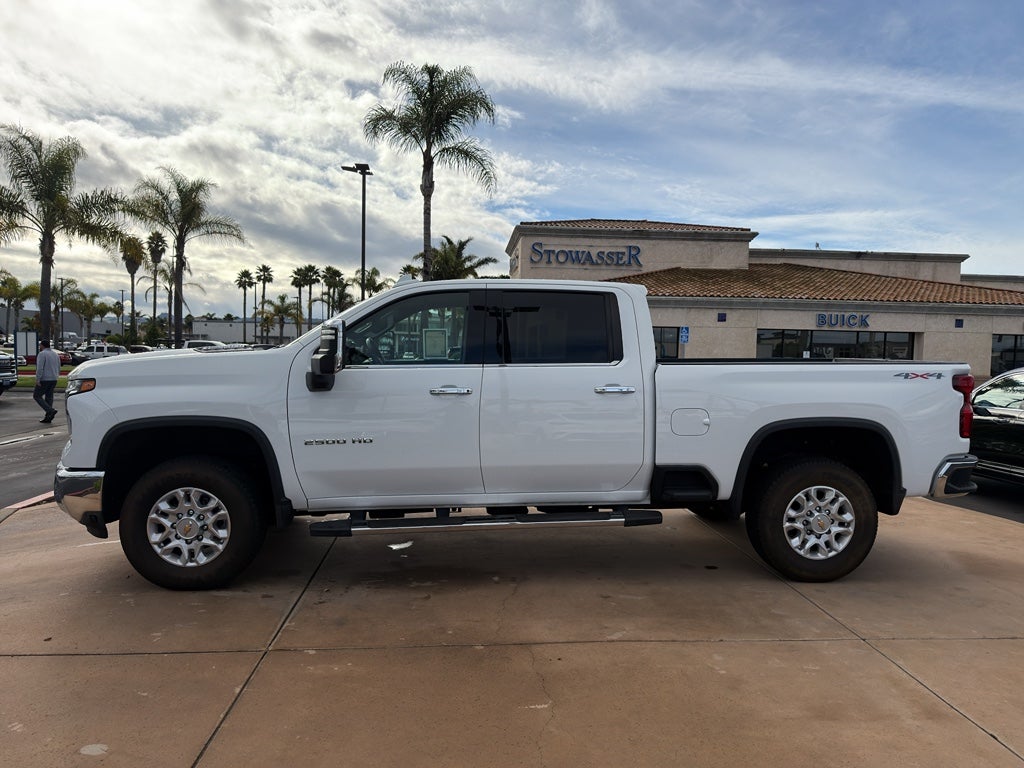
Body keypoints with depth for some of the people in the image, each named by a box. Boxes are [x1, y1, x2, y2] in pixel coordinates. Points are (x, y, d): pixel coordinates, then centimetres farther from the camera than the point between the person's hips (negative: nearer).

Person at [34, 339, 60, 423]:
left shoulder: (42, 354, -10)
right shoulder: (55, 354, 14)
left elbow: (40, 368, -19)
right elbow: (58, 369, 17)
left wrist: (37, 380, -20)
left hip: (44, 379, -7)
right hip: (53, 380, 7)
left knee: (37, 396, 2)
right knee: (49, 397, 10)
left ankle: (51, 410, -13)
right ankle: (47, 418, 8)